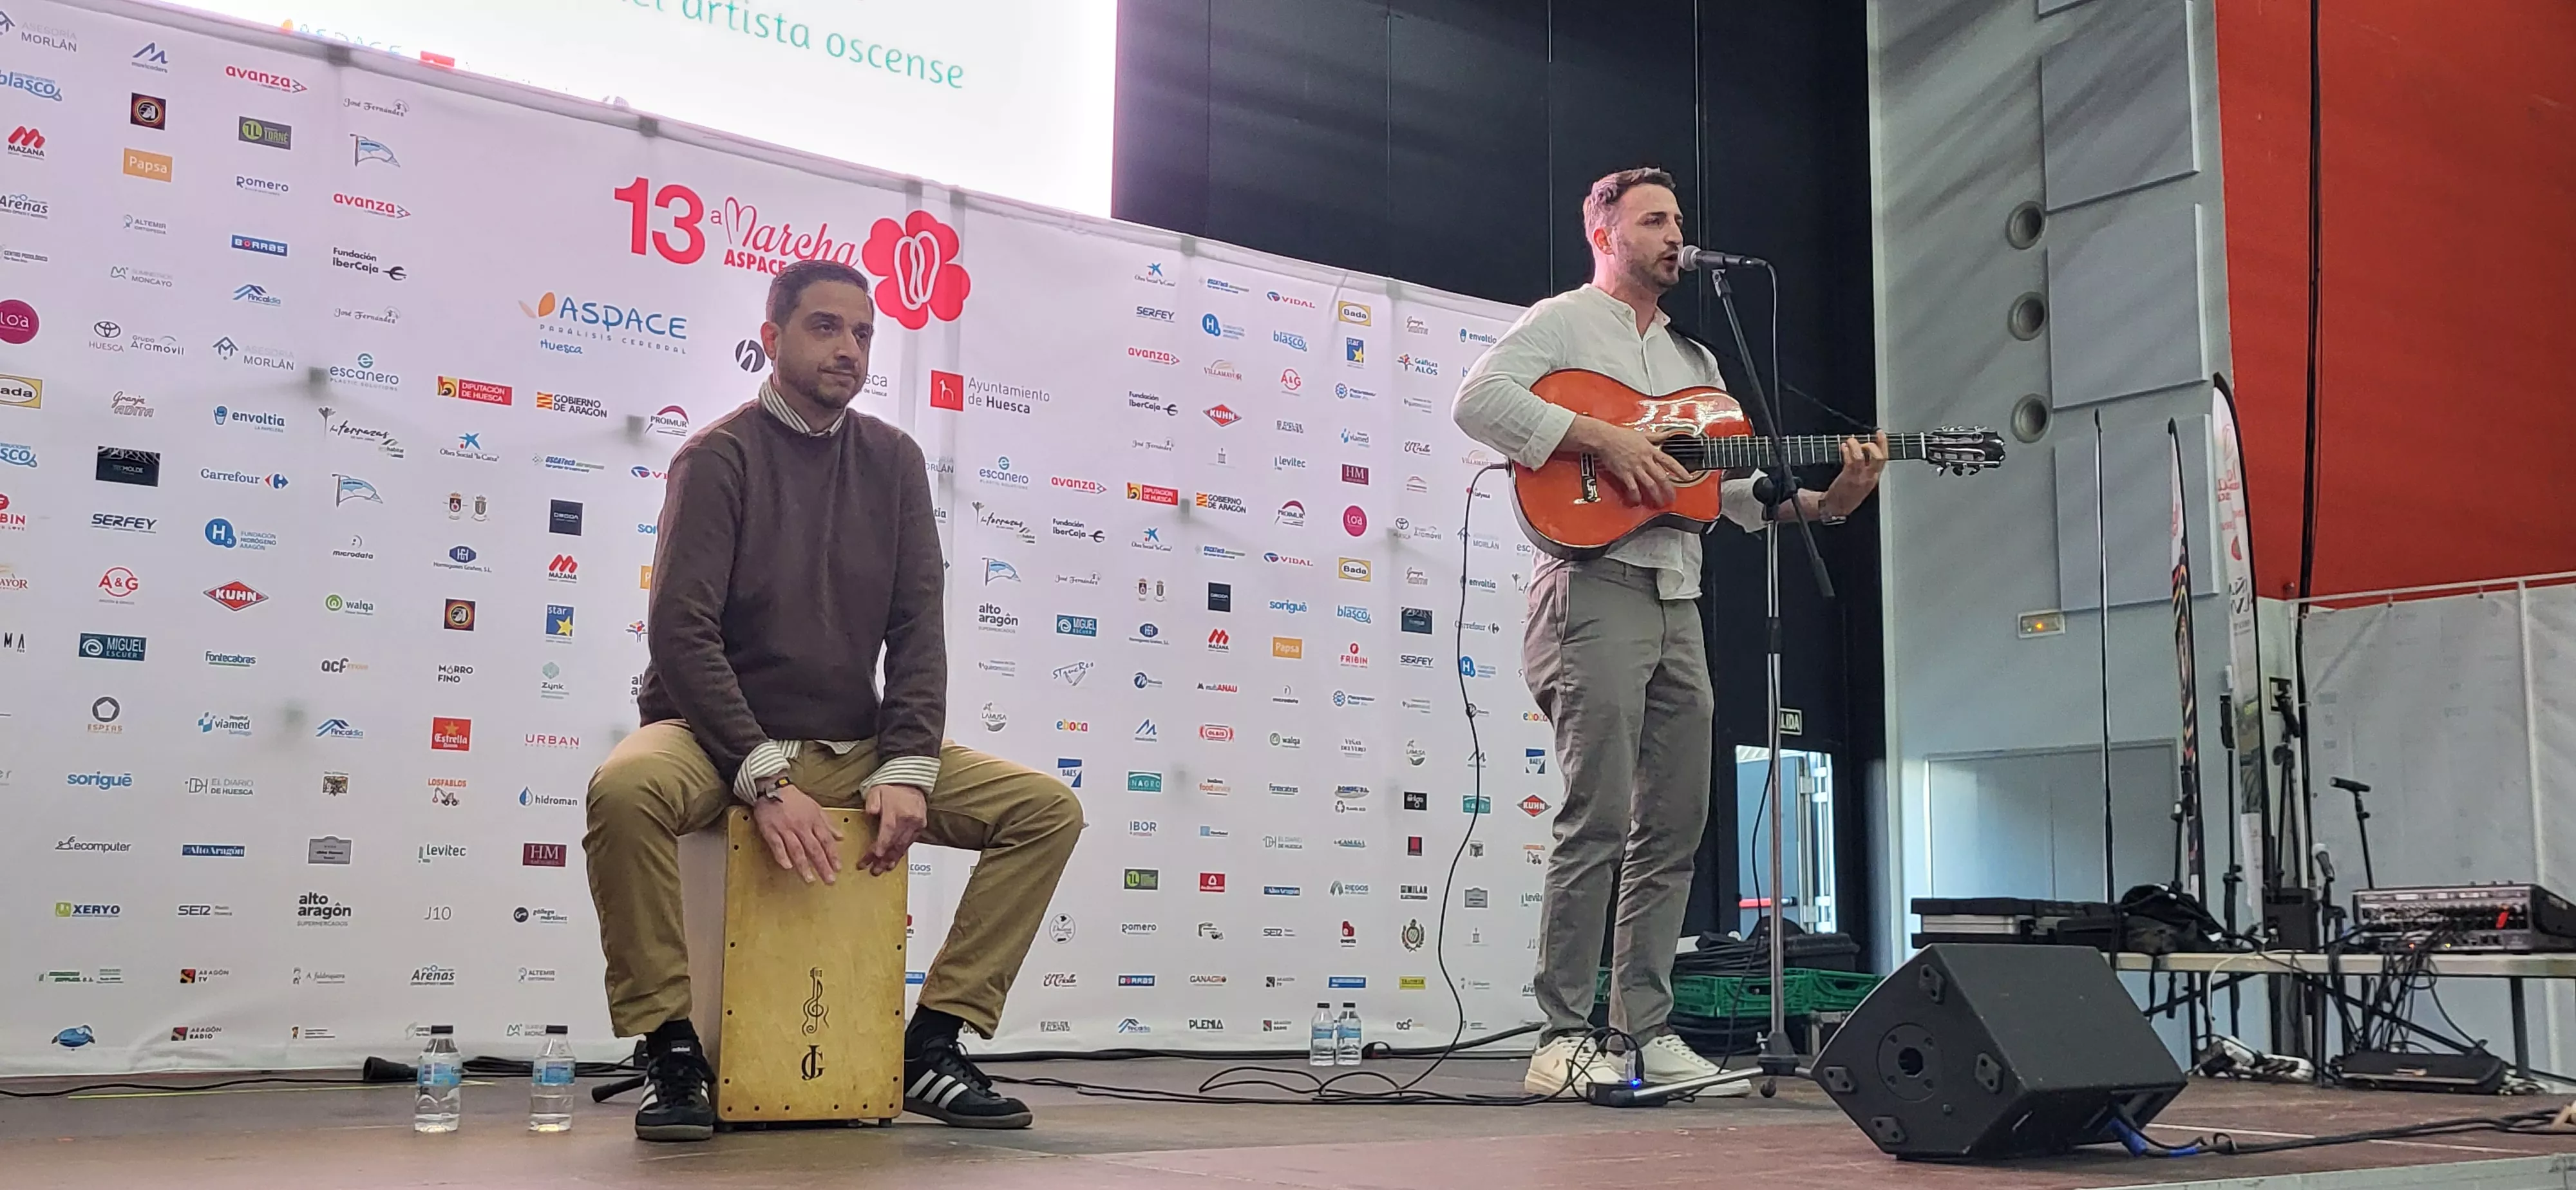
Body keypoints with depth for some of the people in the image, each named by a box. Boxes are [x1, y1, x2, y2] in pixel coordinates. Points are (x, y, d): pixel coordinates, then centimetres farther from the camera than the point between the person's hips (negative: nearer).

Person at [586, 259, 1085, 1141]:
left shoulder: (892, 460, 8)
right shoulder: (718, 457, -6)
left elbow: (915, 626, 2)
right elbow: (682, 631, -16)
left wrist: (907, 770, -13)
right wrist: (765, 780, -26)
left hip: (853, 749, 5)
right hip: (720, 737, -4)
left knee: (1047, 809, -10)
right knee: (626, 789, -38)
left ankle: (930, 1048, -5)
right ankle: (672, 1049, -19)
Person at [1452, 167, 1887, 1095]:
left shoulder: (1695, 363, 27)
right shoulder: (1562, 323, 4)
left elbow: (1741, 491, 20)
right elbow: (1478, 399, -15)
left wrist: (1830, 500, 3)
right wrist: (1602, 439, -19)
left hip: (1676, 602, 8)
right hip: (1595, 589, -8)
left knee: (1675, 825, 6)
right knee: (1598, 818, -13)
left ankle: (1648, 1030, 13)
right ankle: (1564, 1038, -8)